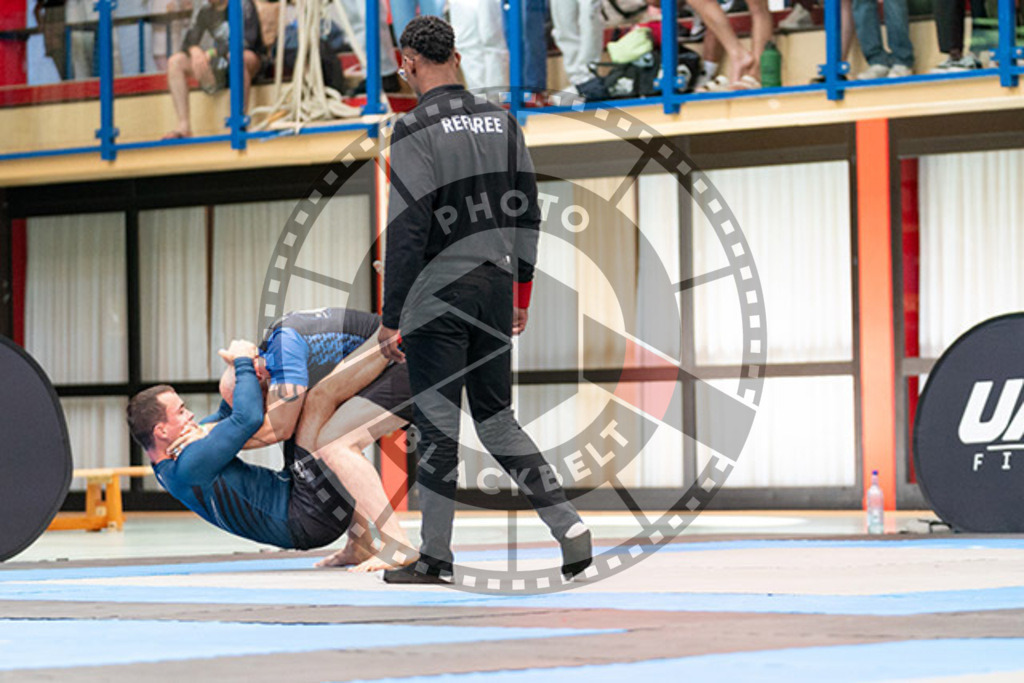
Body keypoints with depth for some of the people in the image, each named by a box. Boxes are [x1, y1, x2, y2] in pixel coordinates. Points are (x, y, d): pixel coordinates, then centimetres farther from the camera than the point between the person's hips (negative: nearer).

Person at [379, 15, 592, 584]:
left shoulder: (416, 130, -12)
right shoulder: (500, 120, 8)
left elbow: (407, 230, -16)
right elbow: (527, 212, 13)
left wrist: (391, 319, -12)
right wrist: (522, 292, 22)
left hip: (438, 297, -6)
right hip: (496, 290, 6)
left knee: (436, 426, 1)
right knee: (496, 419, 15)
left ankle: (436, 558, 5)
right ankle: (568, 525, 4)